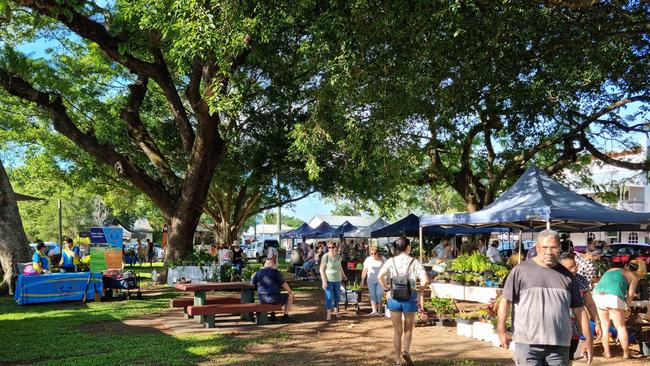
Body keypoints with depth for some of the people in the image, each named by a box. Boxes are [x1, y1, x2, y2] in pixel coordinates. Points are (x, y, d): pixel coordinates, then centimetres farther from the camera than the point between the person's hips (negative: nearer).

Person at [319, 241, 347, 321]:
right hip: (328, 280, -5)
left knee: (337, 296, 14)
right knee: (329, 297, -5)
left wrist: (343, 275, 24)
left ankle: (336, 311, 33)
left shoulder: (338, 256, -1)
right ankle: (328, 314, 4)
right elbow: (322, 270, -15)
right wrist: (324, 281, -19)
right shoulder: (325, 257, -17)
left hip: (337, 279, 5)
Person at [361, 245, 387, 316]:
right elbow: (364, 270, 1)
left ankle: (379, 311, 5)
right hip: (371, 281, 2)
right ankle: (374, 311, 5)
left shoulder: (383, 259, -7)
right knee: (372, 295, 2)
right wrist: (362, 280, 1)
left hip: (380, 280, -2)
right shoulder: (368, 260, -4)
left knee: (379, 294, -5)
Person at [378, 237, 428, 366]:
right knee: (408, 329, 17)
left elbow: (380, 276, -13)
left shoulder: (391, 261, 0)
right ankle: (406, 350, -6)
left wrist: (387, 288, 0)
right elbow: (425, 280, -14)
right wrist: (419, 293, 0)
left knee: (397, 330, 13)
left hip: (394, 298, 2)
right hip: (410, 298, -1)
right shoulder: (414, 262, -4)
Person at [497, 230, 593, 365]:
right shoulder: (521, 270, -1)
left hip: (559, 345, 4)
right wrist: (501, 331, -7)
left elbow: (578, 309, 14)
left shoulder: (566, 275, 11)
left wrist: (588, 339, 11)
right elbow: (506, 300, -2)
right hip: (528, 343, -3)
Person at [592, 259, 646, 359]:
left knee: (605, 325, 18)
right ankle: (626, 353, 20)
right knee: (620, 327, 11)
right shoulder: (633, 276, 17)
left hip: (598, 295, 4)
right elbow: (630, 294, 6)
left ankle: (606, 352, 20)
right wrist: (625, 309, 9)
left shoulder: (612, 270, 31)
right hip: (614, 297, -4)